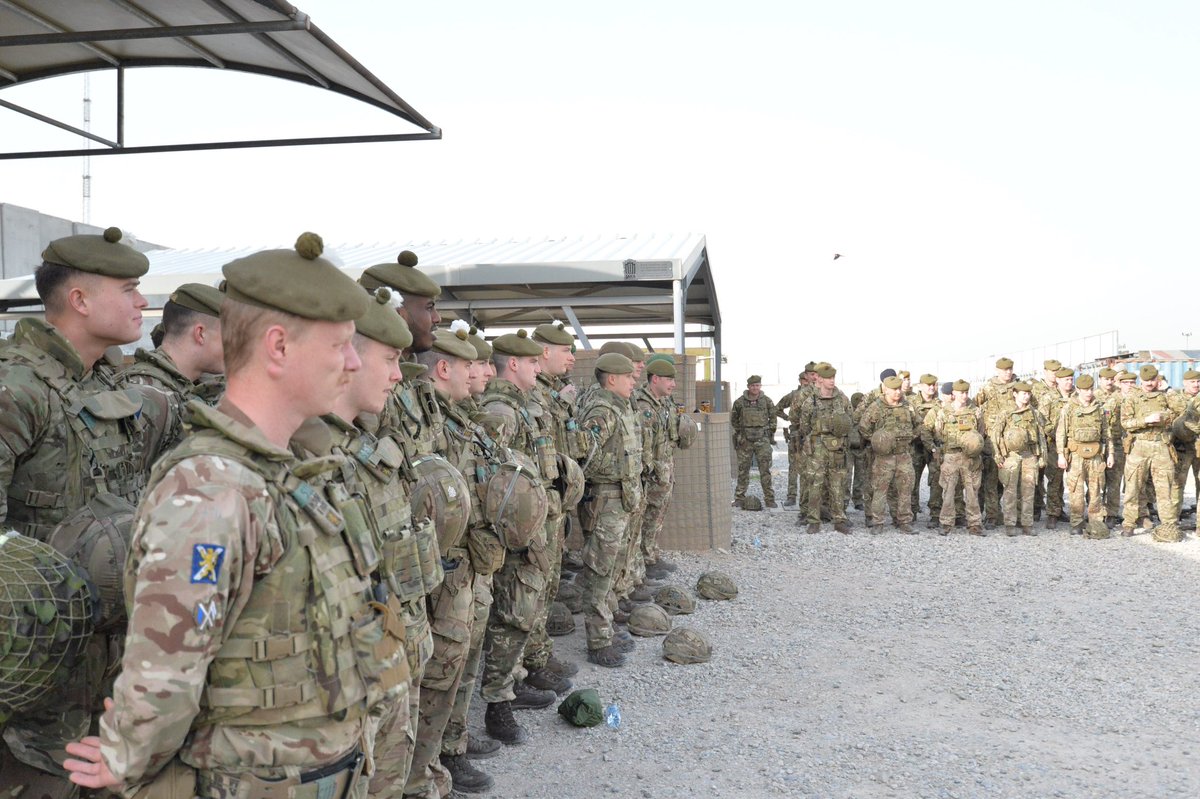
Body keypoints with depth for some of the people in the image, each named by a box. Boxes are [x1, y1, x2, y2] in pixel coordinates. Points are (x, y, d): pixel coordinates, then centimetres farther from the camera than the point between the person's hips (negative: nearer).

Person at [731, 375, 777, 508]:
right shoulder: (739, 402, 2)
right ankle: (739, 498, 12)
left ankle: (769, 499, 2)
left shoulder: (767, 401, 3)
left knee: (765, 470, -3)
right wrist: (739, 432, 10)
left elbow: (773, 417, 13)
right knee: (743, 469, 5)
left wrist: (770, 433, 9)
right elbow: (733, 419, 15)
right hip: (745, 440, 1)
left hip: (762, 439, 0)